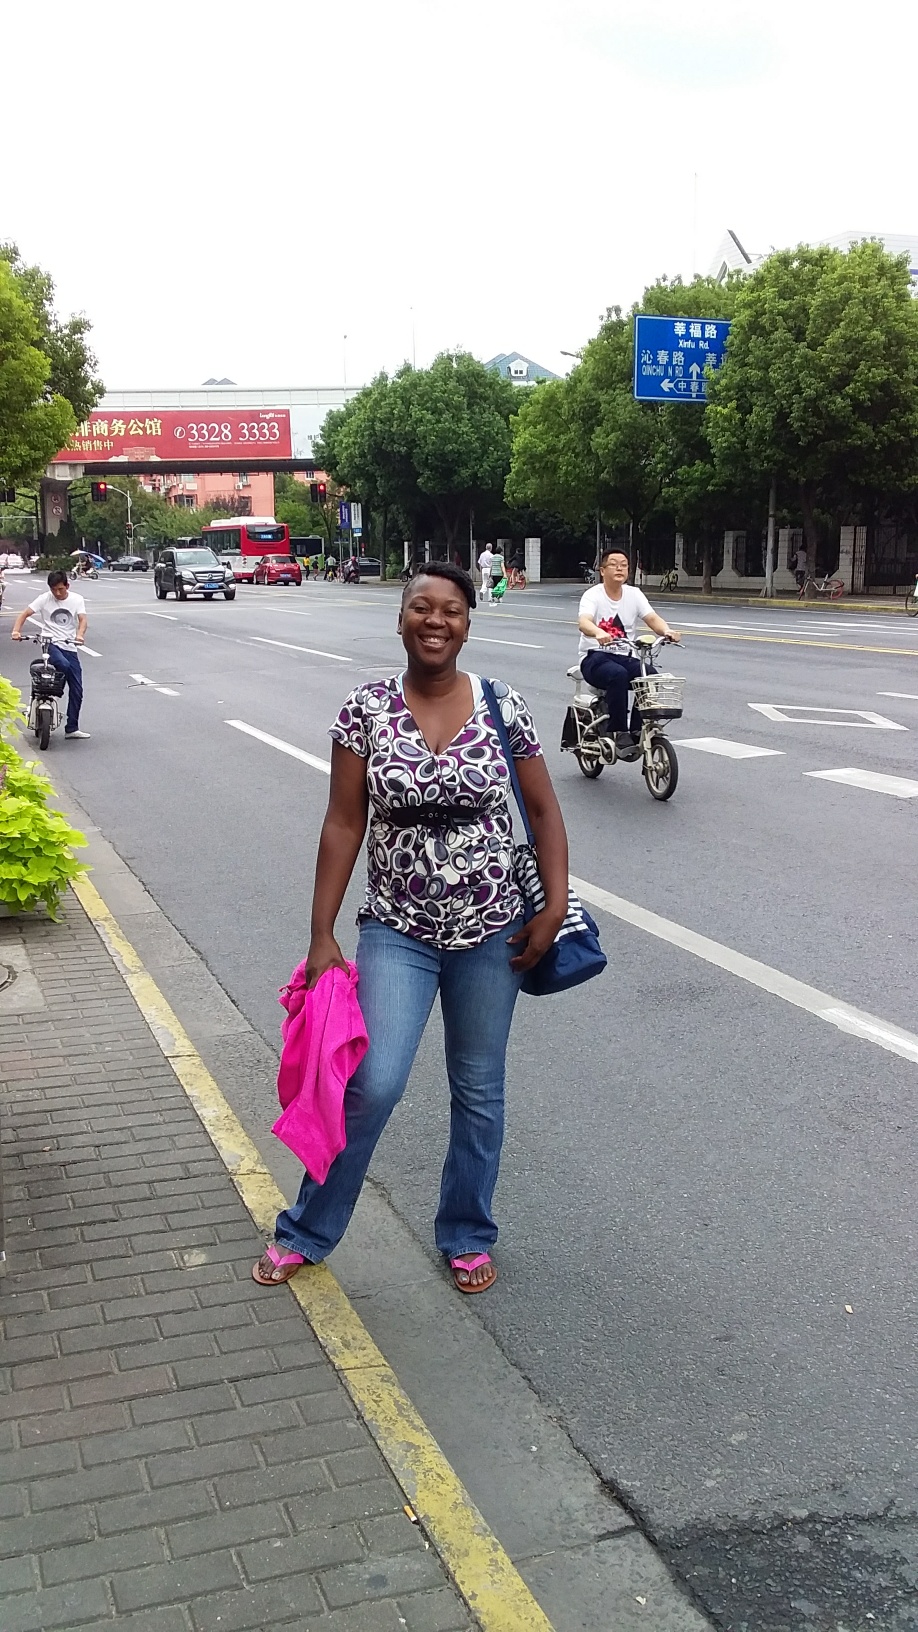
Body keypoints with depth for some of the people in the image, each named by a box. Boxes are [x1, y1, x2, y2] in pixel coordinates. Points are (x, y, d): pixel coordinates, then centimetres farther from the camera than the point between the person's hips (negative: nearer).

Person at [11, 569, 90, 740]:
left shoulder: (77, 599, 3)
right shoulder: (44, 599, -1)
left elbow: (82, 619, -9)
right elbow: (24, 614, -5)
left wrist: (79, 635, -31)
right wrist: (16, 630, -24)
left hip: (69, 646, 3)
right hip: (49, 643, -3)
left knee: (76, 690, 0)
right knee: (63, 664, -36)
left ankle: (72, 729, 9)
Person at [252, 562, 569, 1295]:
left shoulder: (503, 706, -5)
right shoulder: (366, 709, -6)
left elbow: (544, 811, 3)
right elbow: (343, 824, -4)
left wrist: (555, 905, -6)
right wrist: (323, 934, -5)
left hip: (490, 931, 1)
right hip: (398, 931, -1)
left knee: (479, 1091, 13)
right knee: (373, 1085, -8)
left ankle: (468, 1237, 34)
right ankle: (306, 1233, 17)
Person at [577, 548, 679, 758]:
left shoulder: (634, 594, 8)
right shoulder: (593, 595, -6)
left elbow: (653, 619, -5)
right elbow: (583, 622, -26)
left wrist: (667, 631, -29)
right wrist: (598, 633, -50)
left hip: (624, 657, 5)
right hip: (594, 658, -4)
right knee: (617, 675, -37)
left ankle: (638, 731, -15)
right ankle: (619, 733, -28)